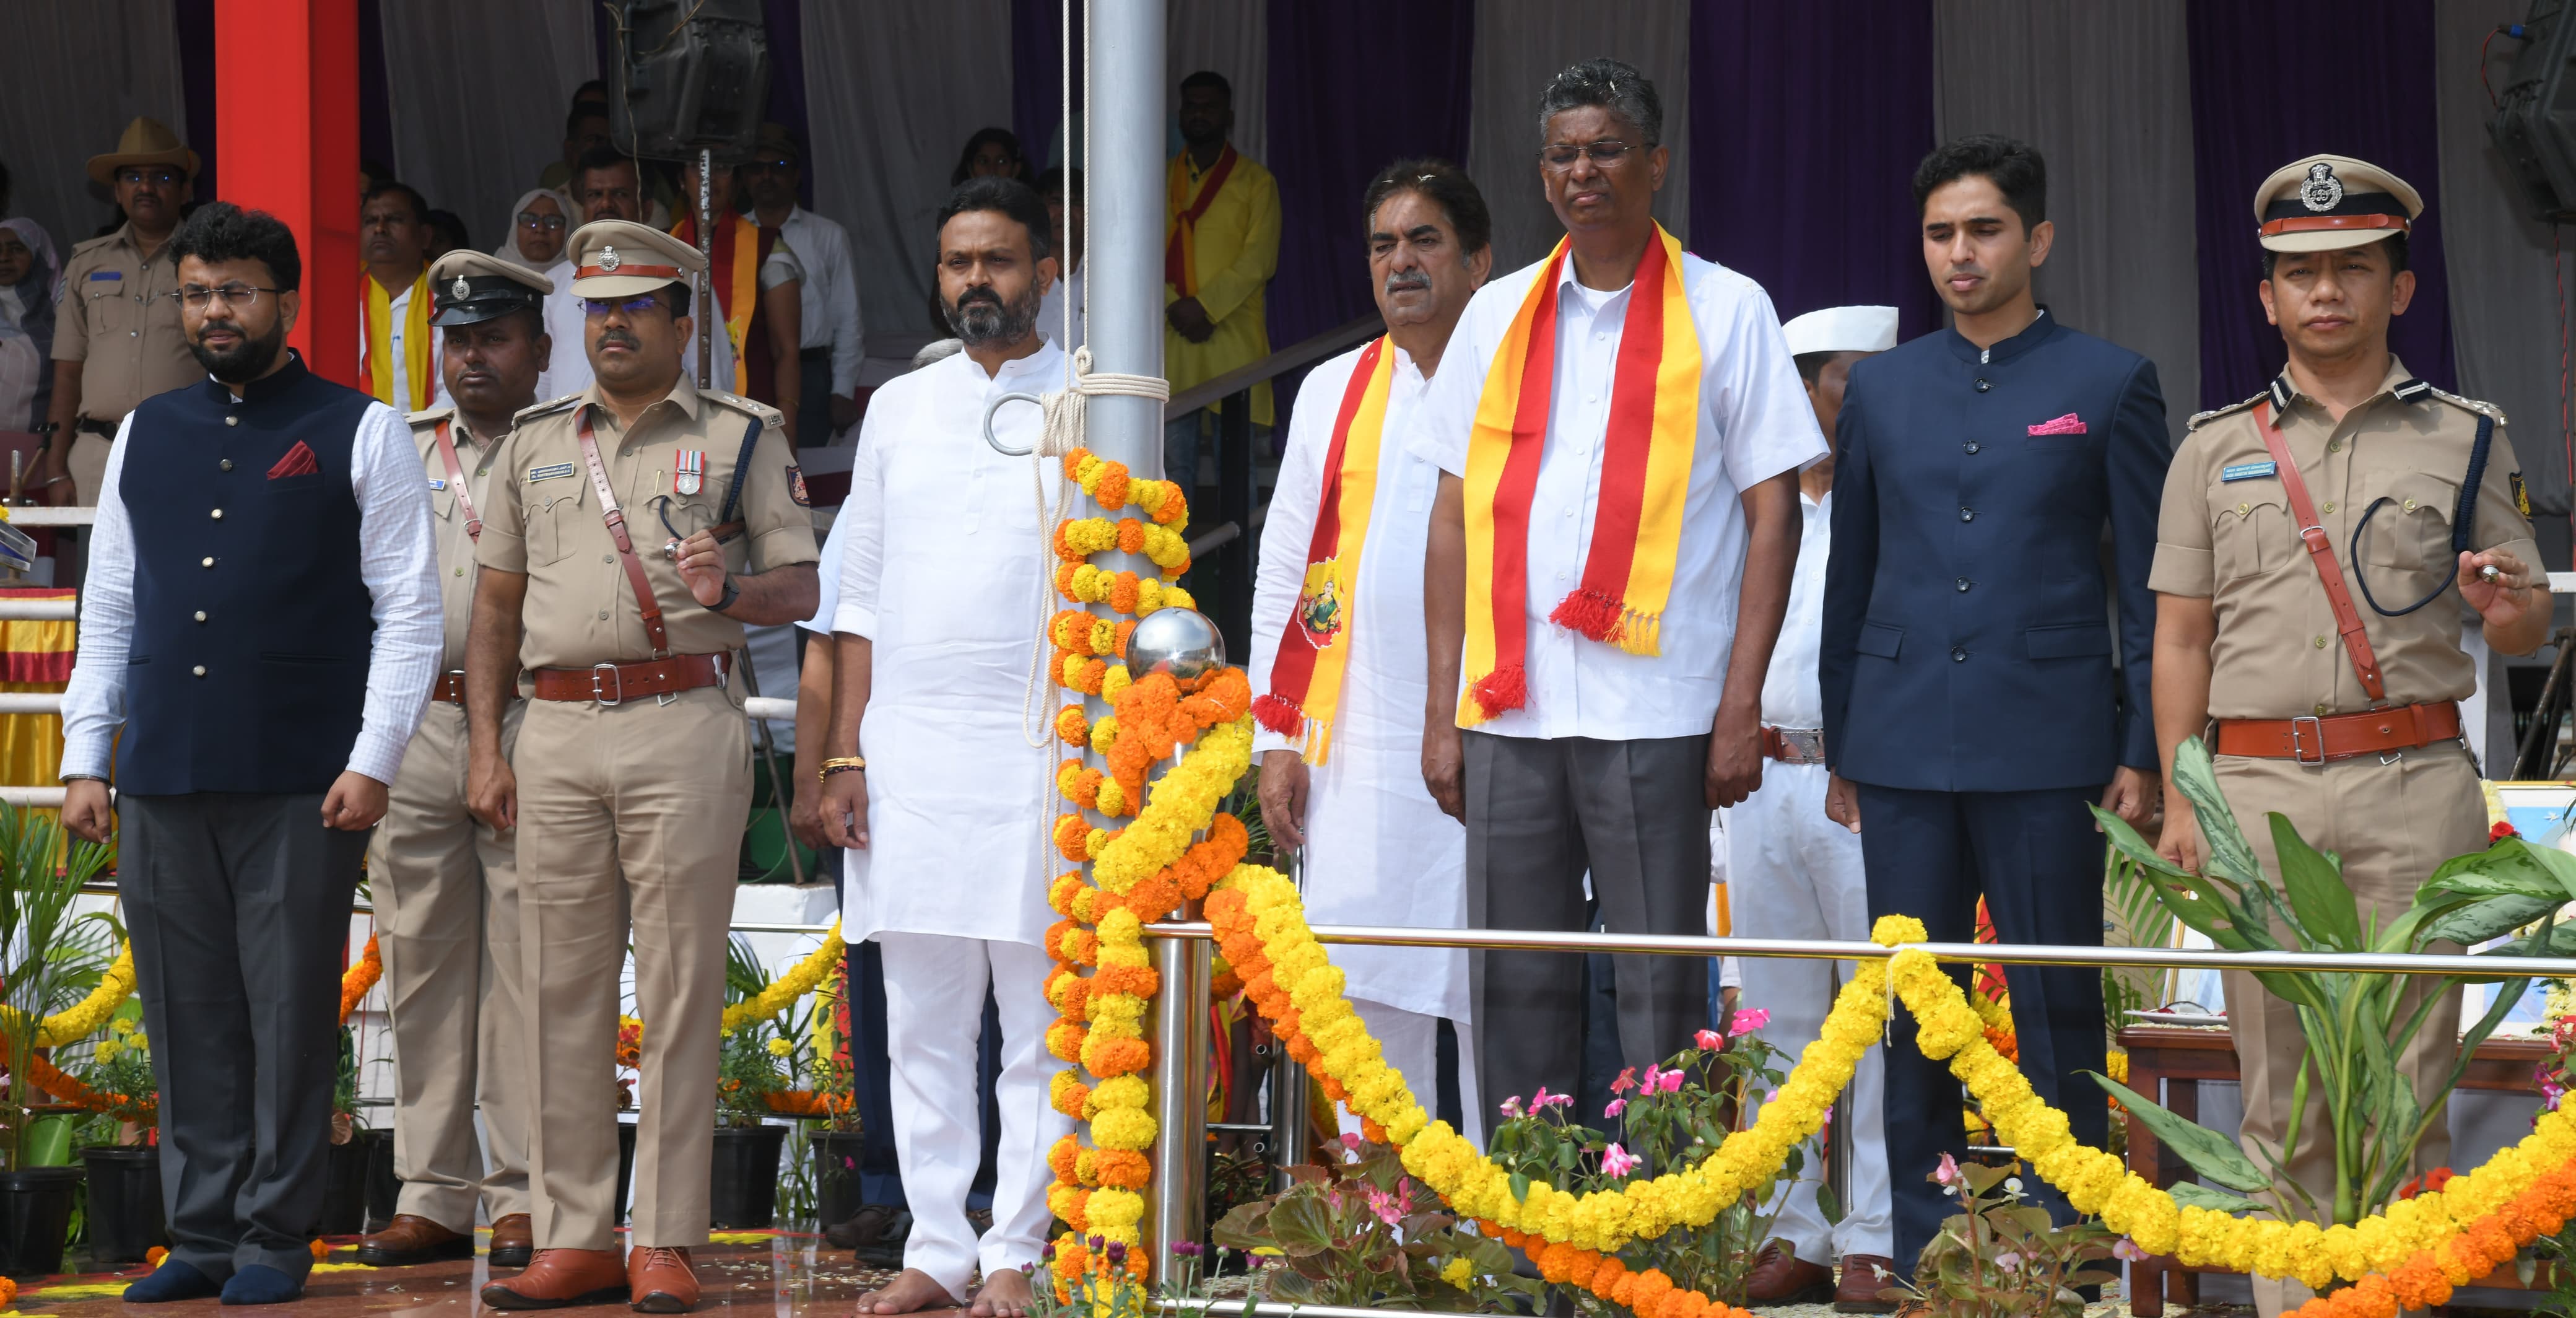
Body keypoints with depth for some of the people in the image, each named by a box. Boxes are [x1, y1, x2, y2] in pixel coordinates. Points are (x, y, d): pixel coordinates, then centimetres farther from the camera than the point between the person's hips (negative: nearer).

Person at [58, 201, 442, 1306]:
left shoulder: (359, 435, 3)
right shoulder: (144, 437, 16)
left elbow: (410, 613, -1)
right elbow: (108, 611, 17)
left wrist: (373, 762, -9)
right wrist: (86, 758, 10)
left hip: (301, 783, -4)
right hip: (161, 779, 4)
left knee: (290, 1014, -1)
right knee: (188, 1017, 6)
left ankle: (274, 1239, 7)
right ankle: (201, 1236, 14)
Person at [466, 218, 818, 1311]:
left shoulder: (742, 439, 8)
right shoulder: (533, 444, 18)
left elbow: (803, 586, 3)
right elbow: (496, 603, 17)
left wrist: (730, 591, -19)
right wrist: (485, 745, 7)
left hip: (685, 723, -3)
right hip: (557, 728, 3)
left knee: (679, 988, -4)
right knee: (561, 988, 3)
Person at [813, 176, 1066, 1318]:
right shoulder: (898, 408, 13)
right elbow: (861, 593, 14)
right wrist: (845, 758, 7)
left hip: (1041, 753, -4)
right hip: (909, 752, 4)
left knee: (1042, 1029, -1)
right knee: (922, 1028, 6)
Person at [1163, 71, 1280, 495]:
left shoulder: (1255, 181, 6)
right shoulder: (1161, 179, 15)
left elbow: (1260, 258, -4)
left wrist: (1205, 306, -14)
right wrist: (1174, 307, -9)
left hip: (1233, 335, -3)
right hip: (1171, 334, 3)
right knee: (1175, 461, 2)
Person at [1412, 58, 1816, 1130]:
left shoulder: (1723, 312, 3)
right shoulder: (1498, 315, 14)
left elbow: (1772, 514, 0)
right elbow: (1456, 516, 14)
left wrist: (1742, 708, -8)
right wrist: (1442, 709, 8)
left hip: (1653, 708, -3)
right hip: (1506, 707, 4)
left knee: (1661, 991, -3)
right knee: (1515, 986, 5)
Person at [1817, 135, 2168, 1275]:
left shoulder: (2109, 386, 2)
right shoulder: (1882, 388, 12)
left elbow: (2149, 584, 2)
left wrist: (2144, 753, -4)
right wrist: (1838, 748, 13)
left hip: (2046, 744, -3)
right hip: (1905, 746, 3)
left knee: (2057, 1012, 0)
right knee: (1913, 1013, 5)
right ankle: (1922, 1256, 13)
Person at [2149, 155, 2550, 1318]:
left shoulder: (2466, 442, 9)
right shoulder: (2214, 449, 12)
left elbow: (2528, 629, 9)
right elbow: (2180, 638, 11)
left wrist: (2507, 608, -15)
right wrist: (2179, 799, 2)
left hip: (2412, 785, -1)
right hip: (2258, 786, 1)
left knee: (2405, 1079, -4)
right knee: (2280, 1091, 3)